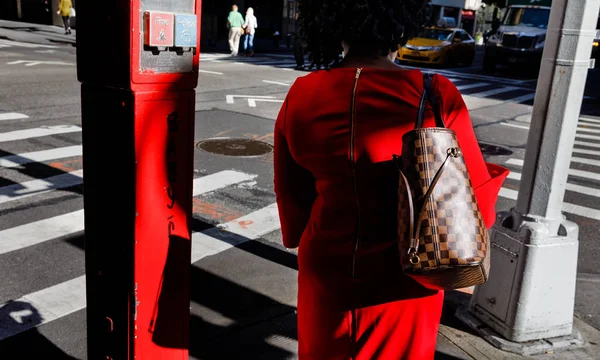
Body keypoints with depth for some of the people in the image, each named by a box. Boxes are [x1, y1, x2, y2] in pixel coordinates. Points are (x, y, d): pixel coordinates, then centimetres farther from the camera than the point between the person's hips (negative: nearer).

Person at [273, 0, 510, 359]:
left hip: (326, 271, 2)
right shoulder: (435, 96, -18)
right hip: (402, 278, -1)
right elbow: (474, 194, -11)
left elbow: (291, 192, 2)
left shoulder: (301, 96, -9)